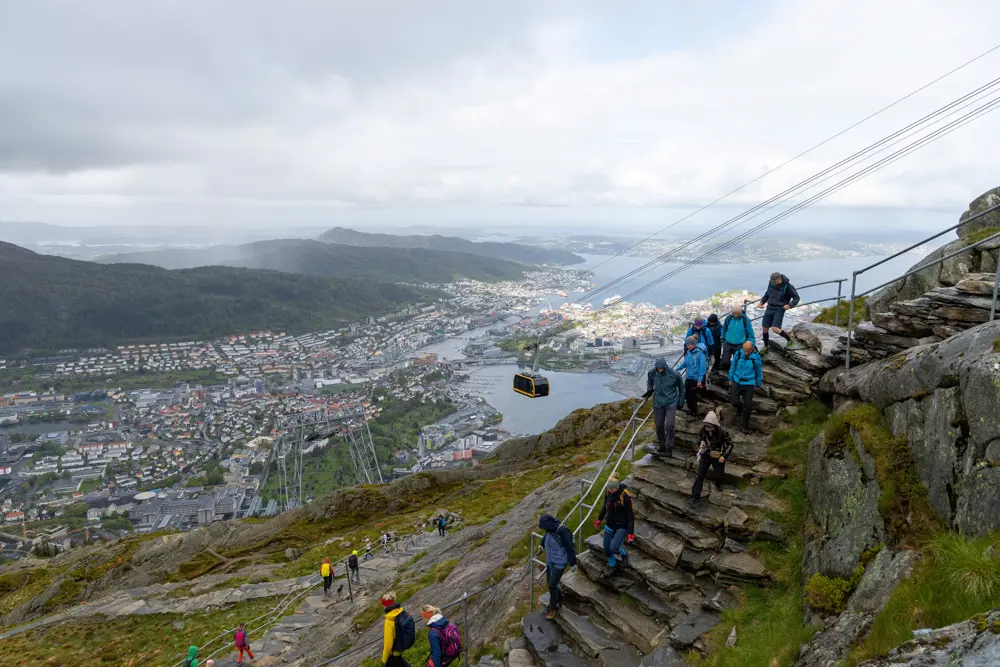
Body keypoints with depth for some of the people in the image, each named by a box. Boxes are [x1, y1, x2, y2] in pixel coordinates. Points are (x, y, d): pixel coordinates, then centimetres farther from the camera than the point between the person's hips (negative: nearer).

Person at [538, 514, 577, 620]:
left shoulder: (563, 531, -28)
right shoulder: (550, 529, -5)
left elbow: (570, 547, -20)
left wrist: (572, 562, -12)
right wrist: (542, 545, 35)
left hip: (559, 563, -7)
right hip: (549, 561, 7)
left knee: (552, 585, -4)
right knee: (551, 583, 17)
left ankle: (552, 608, 13)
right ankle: (558, 601, 38)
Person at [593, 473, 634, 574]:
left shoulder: (625, 496, -24)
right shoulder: (608, 492, -7)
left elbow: (630, 515, -18)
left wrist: (631, 533, -18)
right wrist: (599, 519, 22)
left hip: (622, 527, -6)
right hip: (609, 525, 6)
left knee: (613, 548, -20)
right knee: (607, 550, 9)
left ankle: (623, 553, 13)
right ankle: (614, 567, 33)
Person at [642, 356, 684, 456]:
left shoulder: (673, 374, -14)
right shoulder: (652, 373, -8)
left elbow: (681, 387, 2)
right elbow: (649, 380, 18)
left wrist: (681, 402, 6)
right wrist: (649, 390, 3)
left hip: (671, 403, -3)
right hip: (658, 403, 3)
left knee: (669, 425, -13)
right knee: (659, 426, 8)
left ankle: (669, 448, 0)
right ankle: (661, 446, 27)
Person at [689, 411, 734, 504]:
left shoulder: (722, 431, -26)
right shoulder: (704, 429, -16)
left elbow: (730, 444, -13)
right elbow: (700, 437, 8)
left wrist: (724, 456, -18)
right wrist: (700, 445, -9)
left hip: (718, 457, -2)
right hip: (706, 455, 2)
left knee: (719, 474, 13)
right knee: (700, 474, -6)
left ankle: (718, 485, 51)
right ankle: (695, 496, -2)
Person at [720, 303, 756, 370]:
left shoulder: (745, 320, -11)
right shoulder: (729, 317, -7)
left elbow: (750, 334, -4)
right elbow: (724, 328, 12)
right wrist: (722, 338, 17)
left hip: (739, 345, -1)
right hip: (728, 344, 2)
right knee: (725, 361, 0)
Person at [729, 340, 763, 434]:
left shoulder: (756, 357, -12)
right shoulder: (738, 354, -8)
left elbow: (759, 372, 3)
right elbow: (733, 367, 7)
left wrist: (758, 385, 12)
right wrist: (731, 379, 13)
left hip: (749, 384, -2)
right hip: (737, 382, 2)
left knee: (747, 406, 1)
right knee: (734, 401, -3)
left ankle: (744, 427, 14)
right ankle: (741, 410, 33)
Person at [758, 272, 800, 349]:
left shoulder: (787, 286, -14)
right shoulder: (771, 283, 0)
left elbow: (796, 298, -6)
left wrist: (790, 305, -23)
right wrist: (762, 301, 7)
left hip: (779, 310, -5)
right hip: (769, 308, 5)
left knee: (775, 329, -19)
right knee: (765, 328, 6)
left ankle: (789, 340, 5)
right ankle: (766, 346, 26)